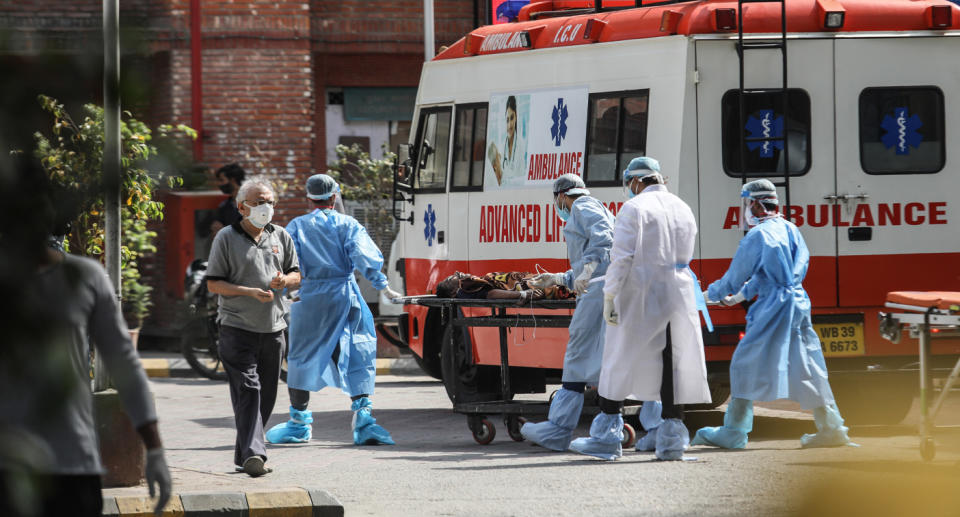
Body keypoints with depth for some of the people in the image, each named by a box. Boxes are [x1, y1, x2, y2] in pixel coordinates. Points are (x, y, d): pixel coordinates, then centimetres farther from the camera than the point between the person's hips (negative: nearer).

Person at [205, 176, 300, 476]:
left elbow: (296, 274, 20)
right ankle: (253, 454, -23)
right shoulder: (227, 238, -3)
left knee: (266, 395, 9)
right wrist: (250, 291, -18)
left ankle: (243, 454, 20)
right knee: (248, 390, -16)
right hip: (237, 327, -5)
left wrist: (285, 280, -5)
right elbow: (213, 283, -5)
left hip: (273, 327, 5)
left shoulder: (281, 237, 12)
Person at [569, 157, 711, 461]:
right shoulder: (683, 210, 12)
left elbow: (621, 258, -14)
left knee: (620, 364, 3)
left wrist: (609, 298, -12)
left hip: (640, 299, -5)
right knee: (673, 365, 5)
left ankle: (607, 438, 5)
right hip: (679, 296, 5)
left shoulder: (634, 209, -8)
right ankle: (671, 440, 2)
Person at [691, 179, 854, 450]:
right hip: (799, 303, 7)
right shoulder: (791, 230, 13)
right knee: (808, 366, 9)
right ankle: (831, 428, 7)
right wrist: (743, 294, 30)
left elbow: (734, 279, -4)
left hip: (774, 308, -7)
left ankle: (733, 432, 4)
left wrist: (710, 294, 14)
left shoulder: (756, 237, -10)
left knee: (745, 364, 1)